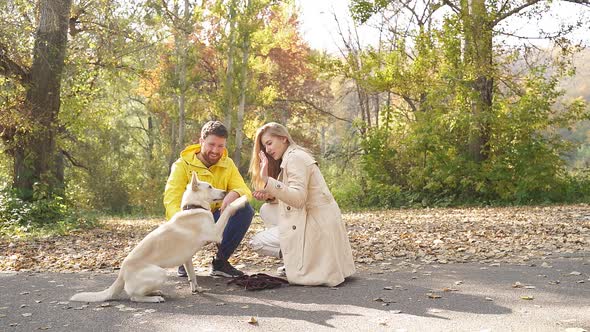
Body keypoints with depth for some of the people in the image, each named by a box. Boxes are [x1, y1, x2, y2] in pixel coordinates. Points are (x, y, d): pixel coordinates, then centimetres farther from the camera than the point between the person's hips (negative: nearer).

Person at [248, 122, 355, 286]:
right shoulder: (290, 158, 18)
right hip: (309, 219, 9)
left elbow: (299, 198, -24)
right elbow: (289, 196, 20)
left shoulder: (295, 157, -13)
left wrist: (268, 182, -30)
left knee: (256, 242, -2)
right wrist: (270, 196, 2)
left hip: (316, 225, -9)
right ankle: (295, 260, 7)